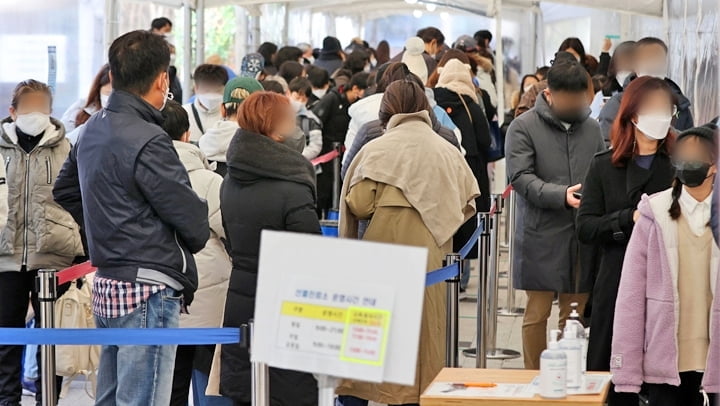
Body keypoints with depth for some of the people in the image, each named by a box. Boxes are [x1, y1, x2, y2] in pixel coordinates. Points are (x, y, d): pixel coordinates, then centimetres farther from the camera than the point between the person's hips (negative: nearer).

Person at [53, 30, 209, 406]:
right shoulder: (147, 141, -17)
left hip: (106, 286, 9)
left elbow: (65, 190, 26)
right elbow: (195, 225, -15)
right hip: (149, 290, -9)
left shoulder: (91, 130, 10)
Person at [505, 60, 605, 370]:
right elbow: (521, 178, -11)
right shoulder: (524, 127, -3)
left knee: (574, 314, 10)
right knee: (538, 312, 3)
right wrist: (562, 195, -24)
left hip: (583, 236, 4)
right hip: (542, 236, -4)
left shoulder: (591, 128, 12)